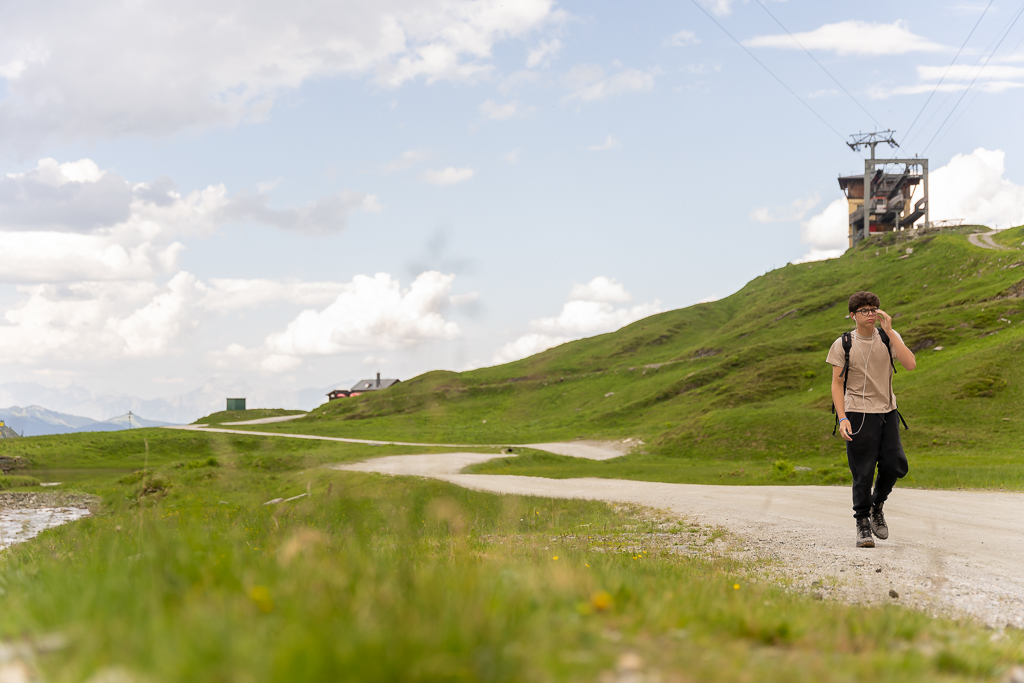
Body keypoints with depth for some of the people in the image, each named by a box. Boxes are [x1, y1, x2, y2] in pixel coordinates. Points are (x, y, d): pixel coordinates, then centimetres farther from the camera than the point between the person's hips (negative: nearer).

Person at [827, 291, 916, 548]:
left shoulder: (889, 338, 4)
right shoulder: (843, 345, -1)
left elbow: (910, 364, -12)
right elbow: (837, 383, -1)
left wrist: (889, 331, -16)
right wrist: (842, 418, -12)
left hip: (887, 413, 3)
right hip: (858, 414, -3)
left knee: (896, 465, -4)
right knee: (863, 473, -4)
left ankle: (877, 505, 23)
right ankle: (863, 524, 9)